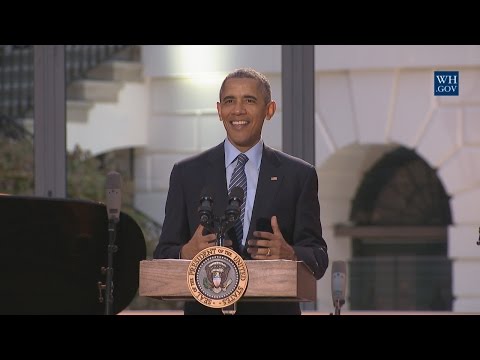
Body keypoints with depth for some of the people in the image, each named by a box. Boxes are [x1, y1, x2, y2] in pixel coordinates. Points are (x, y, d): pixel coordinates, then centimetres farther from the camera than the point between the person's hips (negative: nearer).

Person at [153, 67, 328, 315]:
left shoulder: (299, 175, 4)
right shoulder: (187, 174, 6)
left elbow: (318, 259, 1)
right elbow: (163, 255, 3)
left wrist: (289, 255, -20)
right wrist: (186, 254, -18)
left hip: (274, 309, 0)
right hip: (205, 308, 1)